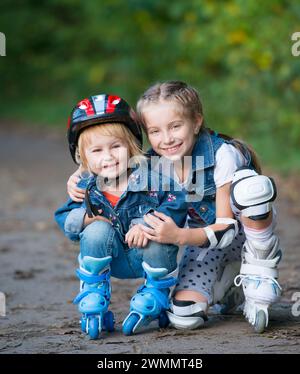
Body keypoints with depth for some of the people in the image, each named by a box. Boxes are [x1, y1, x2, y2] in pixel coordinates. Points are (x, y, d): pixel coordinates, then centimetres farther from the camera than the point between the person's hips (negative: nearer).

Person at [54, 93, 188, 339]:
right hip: (114, 261, 2)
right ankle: (93, 305, -10)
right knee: (97, 231, -26)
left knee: (158, 241, -33)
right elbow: (64, 216, 2)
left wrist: (149, 223, -35)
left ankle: (151, 303, -4)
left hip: (148, 255, -2)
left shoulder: (150, 178, -16)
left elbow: (176, 203, -22)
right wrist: (83, 218, -21)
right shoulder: (87, 187, -7)